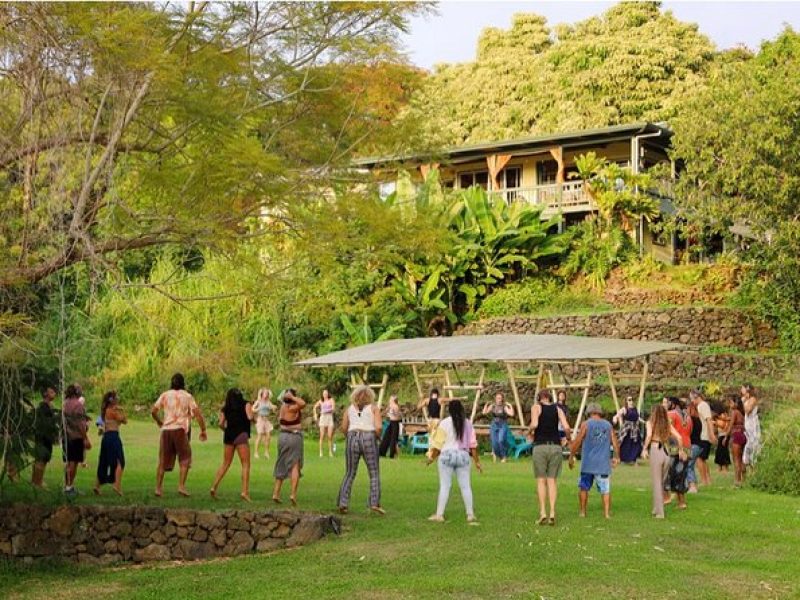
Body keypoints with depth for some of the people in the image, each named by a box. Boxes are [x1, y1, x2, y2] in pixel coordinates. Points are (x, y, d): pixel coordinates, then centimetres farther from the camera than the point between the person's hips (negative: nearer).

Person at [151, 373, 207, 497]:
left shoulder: (165, 395, 9)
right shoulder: (187, 396, 3)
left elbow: (153, 411, 6)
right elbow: (197, 413, -5)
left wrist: (159, 422, 24)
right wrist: (203, 430, 1)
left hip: (166, 430, 3)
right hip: (180, 430, -3)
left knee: (163, 461, 10)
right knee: (184, 460, 5)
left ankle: (158, 488, 9)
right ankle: (181, 486, -8)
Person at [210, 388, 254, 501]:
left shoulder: (225, 408, 15)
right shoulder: (246, 404, 7)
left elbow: (221, 423, 5)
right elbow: (250, 417, -8)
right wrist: (255, 419, 14)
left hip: (228, 435, 4)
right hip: (241, 434, -4)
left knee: (225, 464, 15)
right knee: (246, 465, -2)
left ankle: (214, 487, 8)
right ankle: (245, 491, -12)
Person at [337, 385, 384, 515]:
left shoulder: (350, 408, 13)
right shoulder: (374, 408, 7)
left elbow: (344, 428, 7)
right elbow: (378, 427, -7)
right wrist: (378, 437, 12)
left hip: (352, 440, 2)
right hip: (369, 440, -2)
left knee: (349, 474, 10)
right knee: (374, 474, 5)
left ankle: (342, 503, 0)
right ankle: (374, 503, -8)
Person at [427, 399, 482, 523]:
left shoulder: (445, 423, -4)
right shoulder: (468, 424, 6)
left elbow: (438, 443, -5)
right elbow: (473, 444, 4)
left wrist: (432, 457, 8)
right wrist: (477, 461, 9)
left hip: (447, 456, -3)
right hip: (463, 456, 3)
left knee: (444, 486, 2)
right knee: (465, 486, 7)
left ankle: (439, 514, 4)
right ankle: (470, 515, 7)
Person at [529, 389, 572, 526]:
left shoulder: (536, 407, 3)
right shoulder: (557, 409, 11)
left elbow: (534, 424, -14)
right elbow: (567, 428, -2)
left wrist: (530, 431, 6)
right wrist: (568, 437, 18)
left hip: (540, 446, -2)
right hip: (555, 446, 2)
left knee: (541, 480, 3)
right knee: (552, 480, 6)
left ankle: (543, 513, -7)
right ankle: (552, 513, -1)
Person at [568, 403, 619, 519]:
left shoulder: (586, 424, -2)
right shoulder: (608, 425, 7)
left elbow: (577, 443, -5)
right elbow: (615, 443, 7)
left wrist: (571, 457, 4)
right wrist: (616, 457, 21)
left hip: (588, 463, -2)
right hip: (604, 464, 2)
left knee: (584, 488, 11)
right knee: (605, 489, 3)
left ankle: (582, 512, 14)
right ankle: (607, 513, -4)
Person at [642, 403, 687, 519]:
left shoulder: (650, 423, 0)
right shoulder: (668, 424, 11)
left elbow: (649, 435, -18)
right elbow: (679, 437, 4)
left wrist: (644, 449, -15)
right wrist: (681, 450, 16)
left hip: (655, 451, -4)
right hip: (666, 452, 4)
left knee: (657, 484, 3)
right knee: (661, 483, 18)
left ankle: (660, 512, 2)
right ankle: (656, 509, 25)